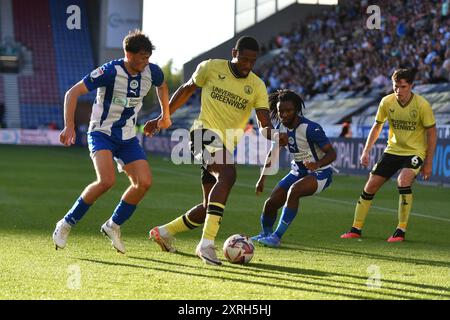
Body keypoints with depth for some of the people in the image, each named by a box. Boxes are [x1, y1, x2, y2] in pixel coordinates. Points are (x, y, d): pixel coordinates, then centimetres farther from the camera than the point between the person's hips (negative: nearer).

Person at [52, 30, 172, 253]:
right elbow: (73, 93, -20)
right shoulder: (111, 72, -22)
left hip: (127, 137, 6)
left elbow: (162, 86, 22)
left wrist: (165, 115, 30)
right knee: (106, 180, -27)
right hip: (101, 133, -6)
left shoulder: (152, 72, -6)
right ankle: (66, 225, -11)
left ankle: (113, 226, 12)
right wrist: (69, 126, -27)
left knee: (144, 182, -10)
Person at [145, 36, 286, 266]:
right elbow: (186, 90, 13)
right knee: (228, 174, -34)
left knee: (210, 208, 8)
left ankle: (164, 232, 31)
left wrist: (271, 135, -29)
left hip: (226, 146, 6)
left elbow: (264, 124, -5)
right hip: (205, 133, -6)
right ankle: (207, 242, -40)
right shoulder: (211, 68, -2)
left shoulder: (257, 87, 4)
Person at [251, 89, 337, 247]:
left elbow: (332, 153, -26)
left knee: (294, 190, -34)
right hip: (299, 171, 7)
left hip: (320, 173, -7)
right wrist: (262, 178, 14)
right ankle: (265, 234, 30)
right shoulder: (281, 127, -4)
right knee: (271, 203, -2)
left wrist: (317, 164, -46)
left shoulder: (310, 128, -26)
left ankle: (277, 236, -27)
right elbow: (273, 154, 12)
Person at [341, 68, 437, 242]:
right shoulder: (387, 102, -7)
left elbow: (431, 132, -7)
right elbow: (377, 126, 9)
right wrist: (366, 151, 2)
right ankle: (356, 229, 14)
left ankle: (401, 231, -18)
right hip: (393, 150, 4)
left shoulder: (422, 105, -16)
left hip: (415, 151, -4)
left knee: (403, 181, -30)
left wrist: (428, 162, -8)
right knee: (370, 185, -1)